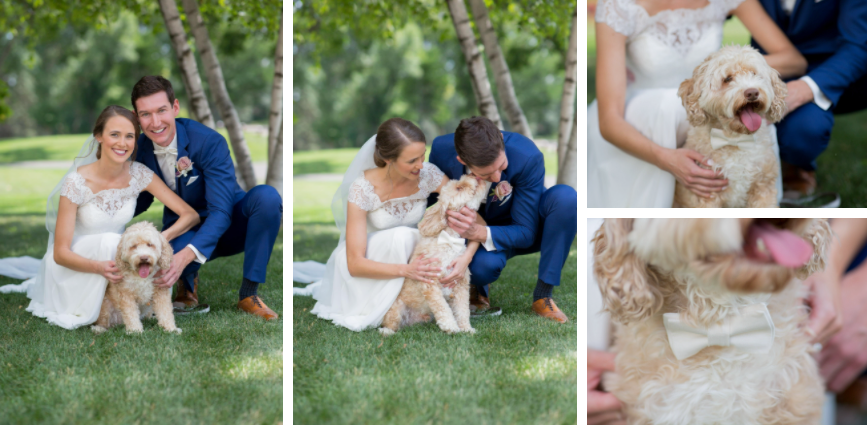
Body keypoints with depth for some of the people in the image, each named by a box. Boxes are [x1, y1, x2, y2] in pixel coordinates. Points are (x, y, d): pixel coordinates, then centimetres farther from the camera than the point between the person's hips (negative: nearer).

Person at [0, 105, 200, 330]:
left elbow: (190, 215, -13)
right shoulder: (77, 182, -23)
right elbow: (60, 253, -22)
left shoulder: (139, 174, -13)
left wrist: (163, 237, -34)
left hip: (112, 255, 5)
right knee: (110, 241, -34)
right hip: (73, 260, -5)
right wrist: (98, 267, -42)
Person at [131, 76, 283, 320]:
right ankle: (188, 282, 3)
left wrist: (187, 255, -46)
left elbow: (221, 211, -30)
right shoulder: (142, 147, -9)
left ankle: (249, 294, -21)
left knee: (266, 196, -35)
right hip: (183, 233, 2)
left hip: (225, 226, -1)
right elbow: (142, 200, 7)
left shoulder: (210, 142, -25)